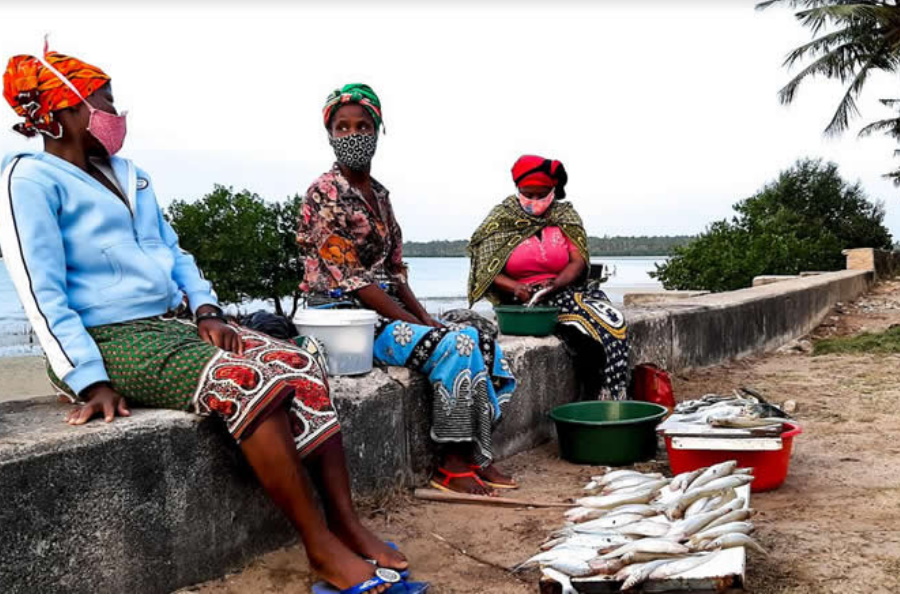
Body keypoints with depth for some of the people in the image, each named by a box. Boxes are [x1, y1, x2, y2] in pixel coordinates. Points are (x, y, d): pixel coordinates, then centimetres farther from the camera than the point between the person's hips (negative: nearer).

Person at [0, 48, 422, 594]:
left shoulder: (129, 176, 20)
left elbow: (174, 251, 21)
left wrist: (207, 311, 3)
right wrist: (91, 381, -21)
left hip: (171, 326, 8)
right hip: (108, 340, -8)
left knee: (301, 362, -14)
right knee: (248, 381, -31)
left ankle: (347, 522, -15)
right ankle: (321, 546, -23)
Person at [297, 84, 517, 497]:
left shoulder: (378, 194, 15)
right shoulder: (325, 193, -10)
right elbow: (347, 278, -16)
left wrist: (425, 317, 1)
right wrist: (414, 323, -18)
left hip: (385, 308, 8)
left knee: (481, 340, -6)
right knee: (454, 347, -24)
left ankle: (475, 455, -2)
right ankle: (451, 465, -11)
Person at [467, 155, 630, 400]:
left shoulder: (565, 216, 10)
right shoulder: (501, 220, 4)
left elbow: (578, 262, 1)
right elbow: (487, 272, -1)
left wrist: (557, 283, -20)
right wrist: (515, 288, -20)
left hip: (565, 290, 4)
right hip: (524, 301, -3)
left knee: (613, 322, -26)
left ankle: (602, 399, -19)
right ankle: (588, 396, -19)